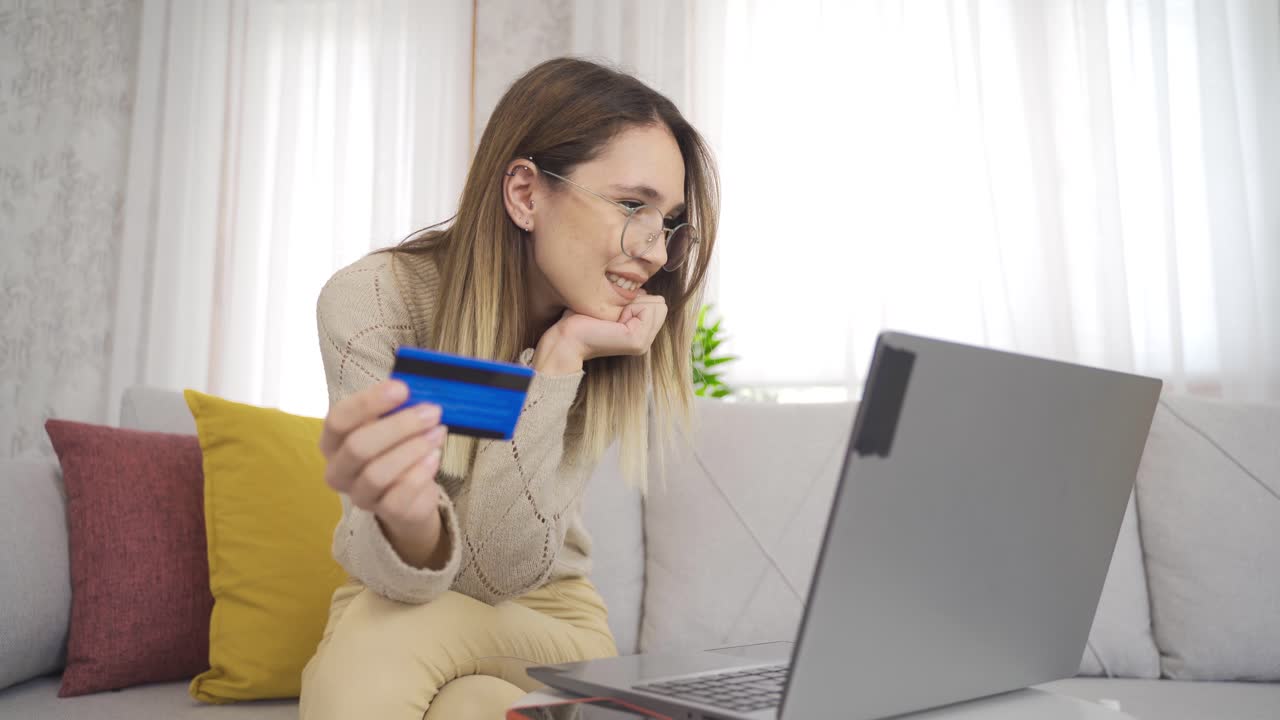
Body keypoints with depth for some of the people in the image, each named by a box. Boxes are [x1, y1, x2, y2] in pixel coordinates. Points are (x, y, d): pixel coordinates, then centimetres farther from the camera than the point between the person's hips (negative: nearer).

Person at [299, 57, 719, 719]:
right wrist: (405, 516, -51)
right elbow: (408, 578, -27)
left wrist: (560, 359, -30)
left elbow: (502, 569, -23)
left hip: (547, 619, 1)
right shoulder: (371, 301, -21)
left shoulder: (612, 341, -16)